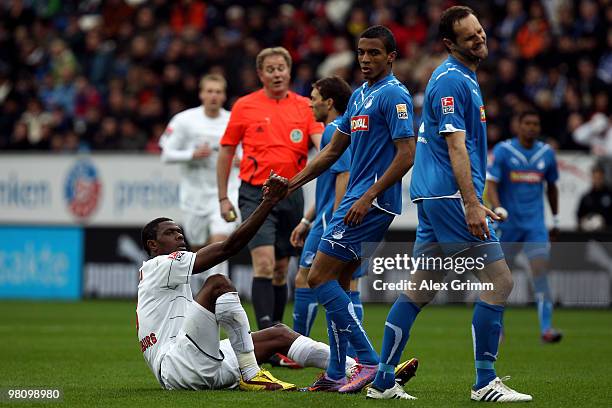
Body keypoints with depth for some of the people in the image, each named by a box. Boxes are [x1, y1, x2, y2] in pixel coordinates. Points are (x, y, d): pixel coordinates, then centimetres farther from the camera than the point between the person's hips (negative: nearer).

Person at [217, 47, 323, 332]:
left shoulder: (304, 106, 6)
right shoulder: (245, 106, 2)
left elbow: (321, 139, -7)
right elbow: (226, 151, 7)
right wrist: (223, 197, 3)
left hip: (291, 195, 3)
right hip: (256, 194, -3)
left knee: (281, 270, 10)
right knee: (264, 264, -16)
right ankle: (266, 334, -20)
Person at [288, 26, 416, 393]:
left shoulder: (394, 95, -10)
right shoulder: (359, 95, 18)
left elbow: (406, 155, -18)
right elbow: (333, 150, 24)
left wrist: (368, 197, -21)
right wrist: (291, 184, 17)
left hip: (372, 202, -9)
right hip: (357, 198, 9)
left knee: (320, 277, -11)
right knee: (337, 285, 10)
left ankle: (369, 360, -11)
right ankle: (336, 375, 14)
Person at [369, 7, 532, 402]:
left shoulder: (462, 77, 19)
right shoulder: (452, 81, -12)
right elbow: (455, 146, -19)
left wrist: (474, 198, 26)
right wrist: (472, 203, -24)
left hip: (433, 196, 10)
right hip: (451, 194, -10)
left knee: (420, 289, 11)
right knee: (499, 279, -7)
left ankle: (383, 382, 12)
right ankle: (486, 382, -6)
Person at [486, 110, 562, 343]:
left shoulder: (546, 153, 6)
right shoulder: (503, 151, -5)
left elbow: (551, 187, 19)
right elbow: (491, 183, -12)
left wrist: (556, 220, 22)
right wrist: (498, 208, -30)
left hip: (535, 225, 2)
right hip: (508, 224, -1)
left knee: (540, 269, -15)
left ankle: (546, 329, -19)